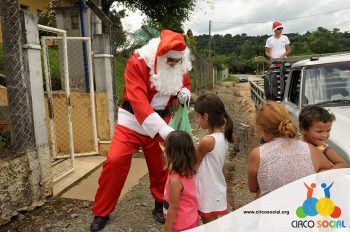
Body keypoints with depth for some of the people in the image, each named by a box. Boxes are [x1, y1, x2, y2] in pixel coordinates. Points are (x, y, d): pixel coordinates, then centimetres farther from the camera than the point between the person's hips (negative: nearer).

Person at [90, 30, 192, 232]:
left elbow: (185, 85, 14)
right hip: (133, 121, -3)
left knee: (161, 164, 8)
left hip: (162, 121, 4)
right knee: (115, 161, -9)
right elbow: (138, 100, -33)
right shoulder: (137, 63, -23)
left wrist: (185, 92, -14)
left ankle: (161, 206, 32)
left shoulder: (180, 66, -7)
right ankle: (102, 213, 10)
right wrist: (163, 129, -43)